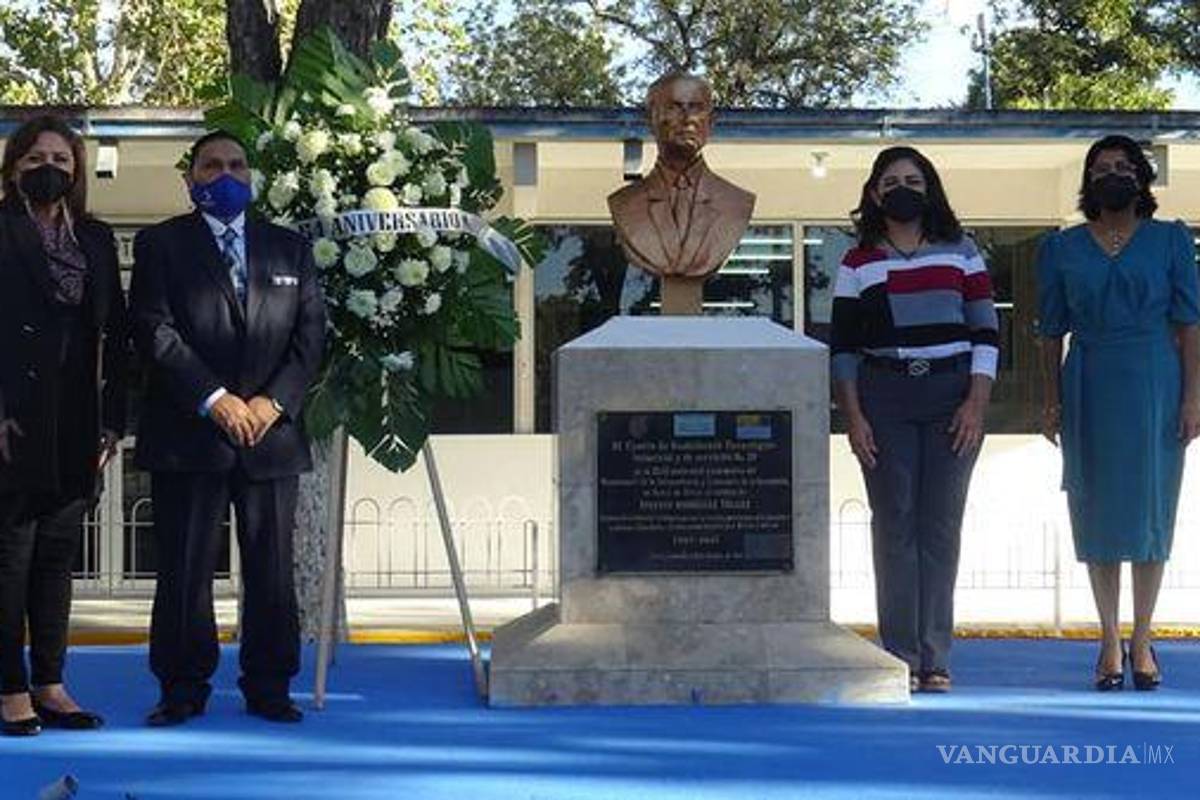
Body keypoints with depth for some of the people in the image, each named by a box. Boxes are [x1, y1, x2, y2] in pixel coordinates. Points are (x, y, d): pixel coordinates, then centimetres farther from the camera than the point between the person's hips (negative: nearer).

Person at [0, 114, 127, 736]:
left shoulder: (95, 238, 12)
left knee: (57, 555, 9)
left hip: (76, 425, 5)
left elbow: (113, 331, 12)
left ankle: (50, 685, 14)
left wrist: (112, 418, 6)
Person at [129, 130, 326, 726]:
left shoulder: (289, 248, 15)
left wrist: (274, 400, -8)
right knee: (185, 569, 0)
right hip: (188, 434, -2)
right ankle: (183, 688, 9)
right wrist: (213, 399, -13)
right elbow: (155, 331, -5)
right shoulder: (160, 245, 7)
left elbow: (310, 332, 7)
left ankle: (268, 687, 12)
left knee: (271, 569, 4)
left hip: (271, 431, 2)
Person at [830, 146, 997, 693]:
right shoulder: (858, 264, 8)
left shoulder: (959, 253, 8)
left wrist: (976, 404, -5)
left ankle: (935, 658, 3)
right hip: (884, 400, 0)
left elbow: (985, 333, 5)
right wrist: (853, 417, -4)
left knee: (940, 526, 0)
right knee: (894, 525, -2)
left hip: (952, 396, 0)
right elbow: (842, 348, 6)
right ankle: (901, 658, 2)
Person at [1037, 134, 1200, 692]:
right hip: (1090, 390, 1)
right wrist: (1052, 402, 4)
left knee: (1150, 509, 2)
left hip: (1155, 389, -1)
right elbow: (1051, 332, 9)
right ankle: (1109, 640, 11)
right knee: (1096, 511, 3)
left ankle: (1141, 640, 10)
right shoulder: (1062, 249, 7)